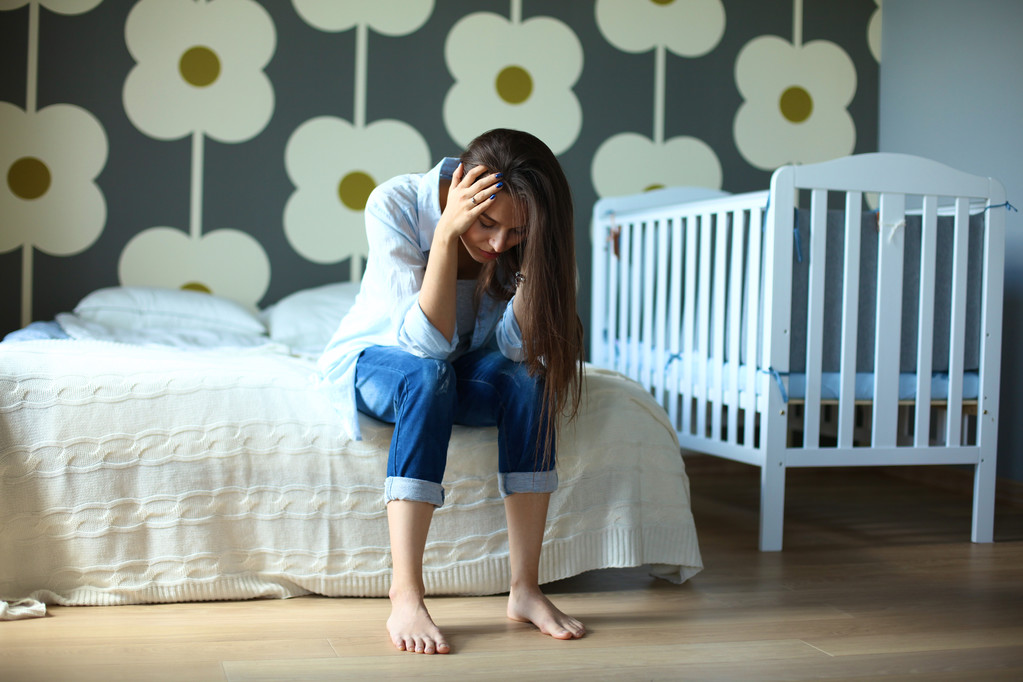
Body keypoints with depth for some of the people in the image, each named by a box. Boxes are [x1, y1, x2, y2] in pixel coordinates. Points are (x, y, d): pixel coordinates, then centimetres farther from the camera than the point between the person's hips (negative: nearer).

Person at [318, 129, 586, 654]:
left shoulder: (524, 231, -18)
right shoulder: (394, 204, -28)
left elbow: (518, 345, -27)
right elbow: (426, 342, -33)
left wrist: (533, 248, -35)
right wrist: (447, 233, -41)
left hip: (460, 373, 3)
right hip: (375, 360, -3)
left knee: (529, 376, -29)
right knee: (428, 375, -37)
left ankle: (524, 589, -25)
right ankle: (405, 599, -39)